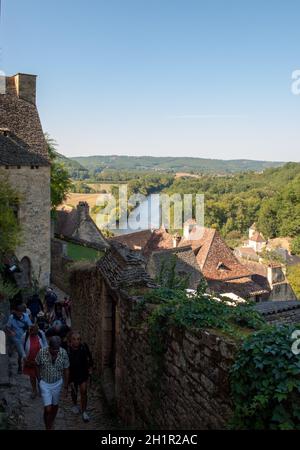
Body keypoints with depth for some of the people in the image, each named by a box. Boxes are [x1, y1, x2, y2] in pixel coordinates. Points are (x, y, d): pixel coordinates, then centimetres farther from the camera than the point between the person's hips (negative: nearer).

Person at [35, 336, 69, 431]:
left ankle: (52, 422, 49)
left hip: (57, 383, 2)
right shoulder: (42, 352, -25)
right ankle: (48, 428, 16)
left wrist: (66, 387, -1)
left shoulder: (63, 353, -21)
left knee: (55, 405, 21)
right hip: (45, 383, -2)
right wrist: (39, 381, 7)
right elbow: (38, 367, -4)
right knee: (48, 409, -6)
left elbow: (66, 370, -8)